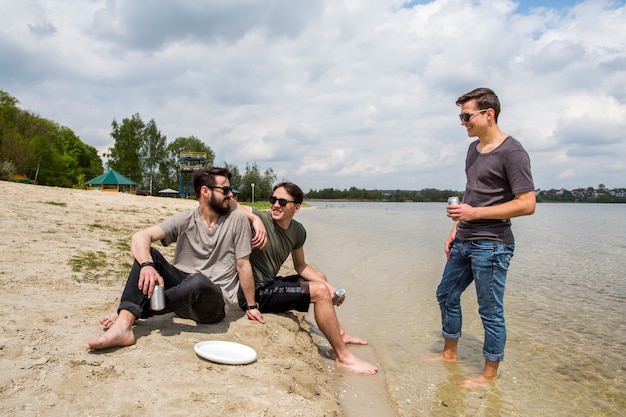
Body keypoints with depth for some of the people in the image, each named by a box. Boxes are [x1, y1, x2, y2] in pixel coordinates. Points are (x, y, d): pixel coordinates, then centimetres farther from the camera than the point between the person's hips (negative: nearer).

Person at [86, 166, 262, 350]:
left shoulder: (237, 220, -5)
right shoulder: (184, 220, -2)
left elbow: (243, 265, -1)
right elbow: (140, 237, -15)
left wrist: (251, 307, 1)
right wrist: (147, 265, -36)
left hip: (214, 302, -2)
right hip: (181, 286, 3)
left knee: (199, 281, -37)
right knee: (147, 253, -17)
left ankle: (130, 314, -20)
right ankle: (123, 326, -33)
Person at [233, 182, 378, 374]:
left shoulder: (298, 231, 3)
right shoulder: (262, 219, -18)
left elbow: (301, 266, 13)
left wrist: (328, 286, 2)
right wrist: (255, 219, -38)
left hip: (270, 284, 9)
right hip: (255, 294, -9)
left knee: (320, 278, 25)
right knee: (320, 291, -19)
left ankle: (339, 333, 40)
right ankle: (343, 355, -5)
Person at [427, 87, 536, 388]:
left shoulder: (512, 152, -14)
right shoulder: (474, 148, 13)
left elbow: (527, 204, -18)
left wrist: (475, 213, -21)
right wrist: (456, 228, 14)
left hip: (491, 245, -9)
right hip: (464, 242, 9)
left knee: (490, 311, 2)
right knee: (447, 295, 17)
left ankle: (489, 375, 20)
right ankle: (449, 354, 35)